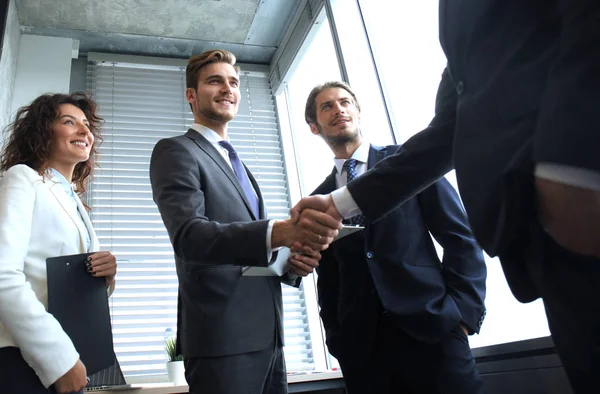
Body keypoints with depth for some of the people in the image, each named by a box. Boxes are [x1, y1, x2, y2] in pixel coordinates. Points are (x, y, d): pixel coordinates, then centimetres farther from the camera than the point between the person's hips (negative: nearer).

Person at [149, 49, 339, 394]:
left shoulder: (238, 166, 21)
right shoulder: (175, 151, -4)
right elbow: (189, 235, -20)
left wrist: (291, 261, -1)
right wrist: (279, 231, -35)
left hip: (266, 336, 7)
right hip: (222, 337, -7)